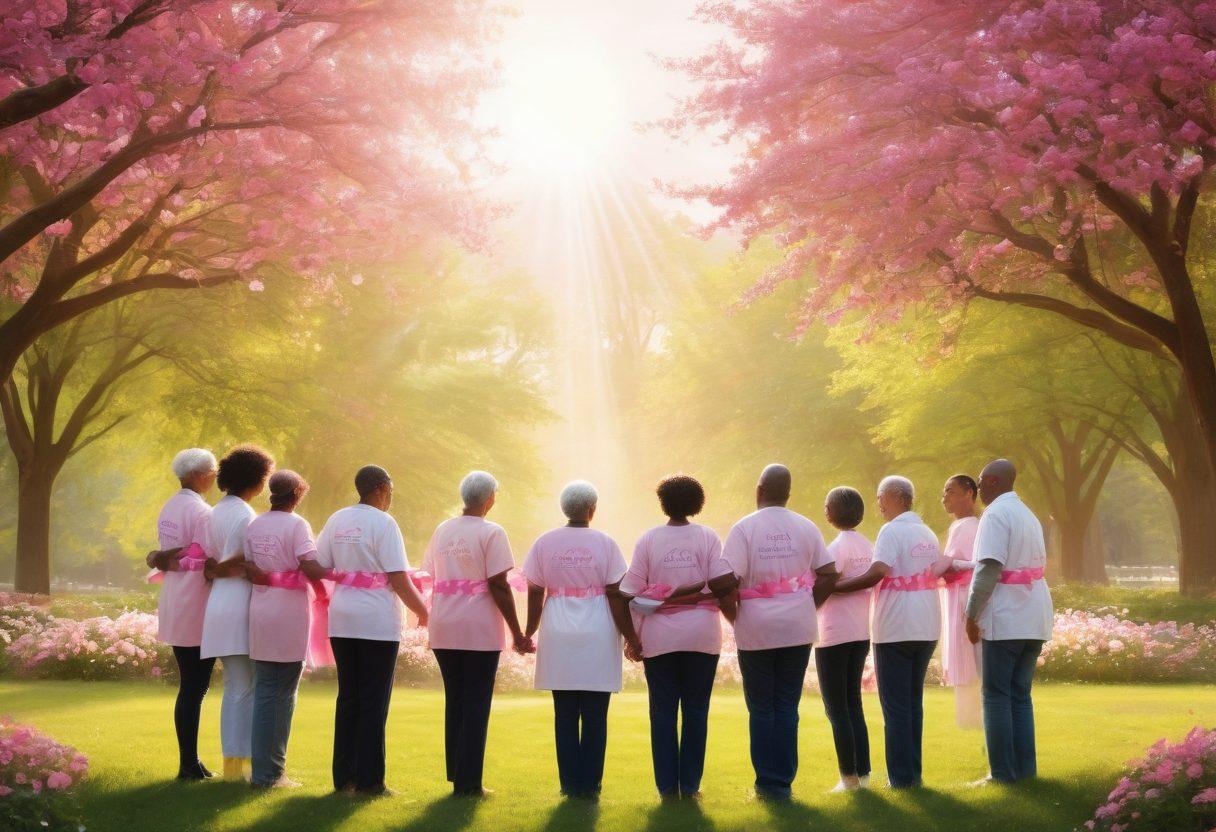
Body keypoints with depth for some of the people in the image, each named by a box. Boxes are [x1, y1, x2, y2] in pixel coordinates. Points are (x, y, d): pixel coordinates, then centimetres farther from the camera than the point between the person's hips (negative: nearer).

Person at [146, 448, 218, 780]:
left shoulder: (168, 509, 14)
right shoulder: (201, 512, -14)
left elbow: (170, 556, 12)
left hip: (175, 606, 9)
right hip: (198, 607, -9)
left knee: (189, 686, 13)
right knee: (195, 688, -4)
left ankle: (189, 761, 16)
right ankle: (189, 765, -2)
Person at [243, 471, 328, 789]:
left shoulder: (254, 526, 7)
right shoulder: (296, 525, -10)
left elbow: (250, 570, 2)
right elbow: (312, 570, -20)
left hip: (260, 612, 6)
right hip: (289, 614, -6)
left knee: (264, 689, 12)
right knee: (284, 693, 3)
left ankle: (262, 770, 14)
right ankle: (272, 773, 6)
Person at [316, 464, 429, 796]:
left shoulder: (337, 519, 8)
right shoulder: (384, 523, -10)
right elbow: (398, 578, -14)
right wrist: (423, 612, -3)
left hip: (341, 619, 6)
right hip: (377, 620, -6)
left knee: (347, 697, 12)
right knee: (374, 701, 0)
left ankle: (344, 777, 15)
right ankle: (369, 780, 1)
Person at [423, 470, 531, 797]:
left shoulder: (442, 531, 10)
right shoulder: (491, 533, -9)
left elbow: (433, 578, 11)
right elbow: (498, 586, -13)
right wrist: (517, 632, -7)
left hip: (443, 629, 6)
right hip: (480, 630, -6)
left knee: (453, 701, 14)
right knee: (476, 704, 0)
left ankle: (456, 776, 18)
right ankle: (468, 782, 1)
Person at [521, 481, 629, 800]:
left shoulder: (544, 543, 2)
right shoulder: (604, 543, -3)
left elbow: (534, 592, 2)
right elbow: (615, 593, -5)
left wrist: (529, 632, 12)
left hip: (558, 635, 2)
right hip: (598, 635, -2)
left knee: (565, 714, 7)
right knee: (595, 715, 3)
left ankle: (570, 784, 8)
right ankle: (590, 785, 4)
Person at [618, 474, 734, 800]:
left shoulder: (648, 540, -1)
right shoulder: (707, 537, -2)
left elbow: (629, 592, -5)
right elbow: (724, 583, -13)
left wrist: (631, 637, 1)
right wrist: (702, 595, 7)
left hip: (659, 636, 0)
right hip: (701, 634, 0)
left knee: (663, 711, 6)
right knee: (695, 710, 8)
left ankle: (667, 788, 5)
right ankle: (690, 787, 8)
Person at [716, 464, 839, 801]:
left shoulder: (744, 528, -8)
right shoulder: (806, 528, 3)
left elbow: (727, 582, -14)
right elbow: (828, 576, 3)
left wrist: (734, 617, 1)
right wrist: (805, 605, 12)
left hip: (756, 630, -2)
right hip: (798, 630, 3)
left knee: (761, 708, 7)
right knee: (788, 706, 9)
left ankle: (767, 783, 7)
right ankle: (784, 782, 9)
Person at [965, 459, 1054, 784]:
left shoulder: (996, 514, -11)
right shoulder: (1028, 515, 16)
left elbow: (989, 568, -18)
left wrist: (972, 615, -12)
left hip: (1005, 620, -8)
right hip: (1034, 619, 8)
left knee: (997, 695, -1)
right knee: (1021, 695, 12)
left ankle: (1003, 771, -2)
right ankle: (1024, 768, 11)